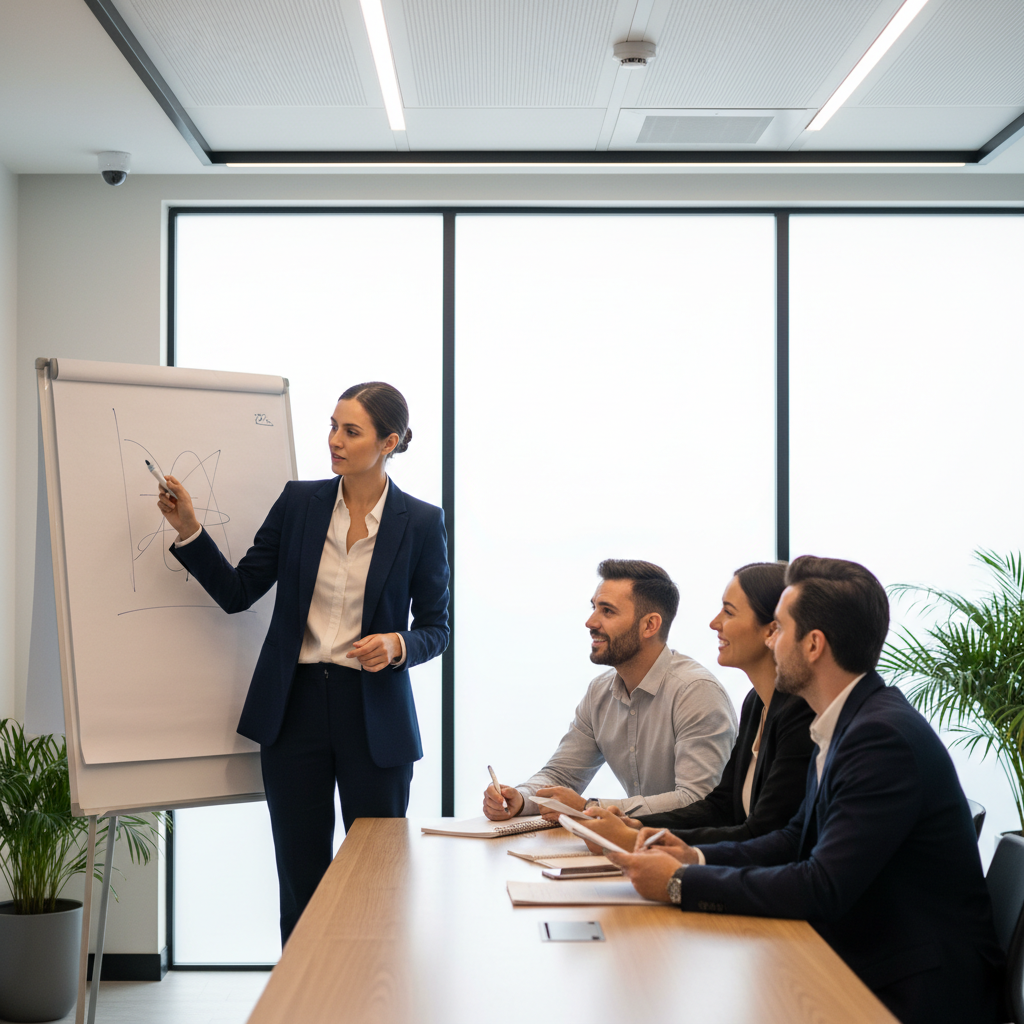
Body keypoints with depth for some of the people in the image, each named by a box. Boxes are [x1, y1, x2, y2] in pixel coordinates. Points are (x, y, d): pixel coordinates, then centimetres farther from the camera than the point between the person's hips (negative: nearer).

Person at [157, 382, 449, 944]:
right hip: (295, 707, 2)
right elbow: (238, 592, 3)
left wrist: (397, 645, -19)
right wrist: (189, 530, -9)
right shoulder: (298, 501, 2)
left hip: (375, 713, -2)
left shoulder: (421, 522, -4)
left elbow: (435, 627, 2)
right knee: (300, 879, 7)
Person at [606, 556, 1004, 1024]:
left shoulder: (885, 736, -23)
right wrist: (696, 858, 1)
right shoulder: (847, 722, 8)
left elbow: (822, 888, -25)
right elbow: (798, 839, 16)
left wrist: (681, 883, -19)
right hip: (861, 963, 8)